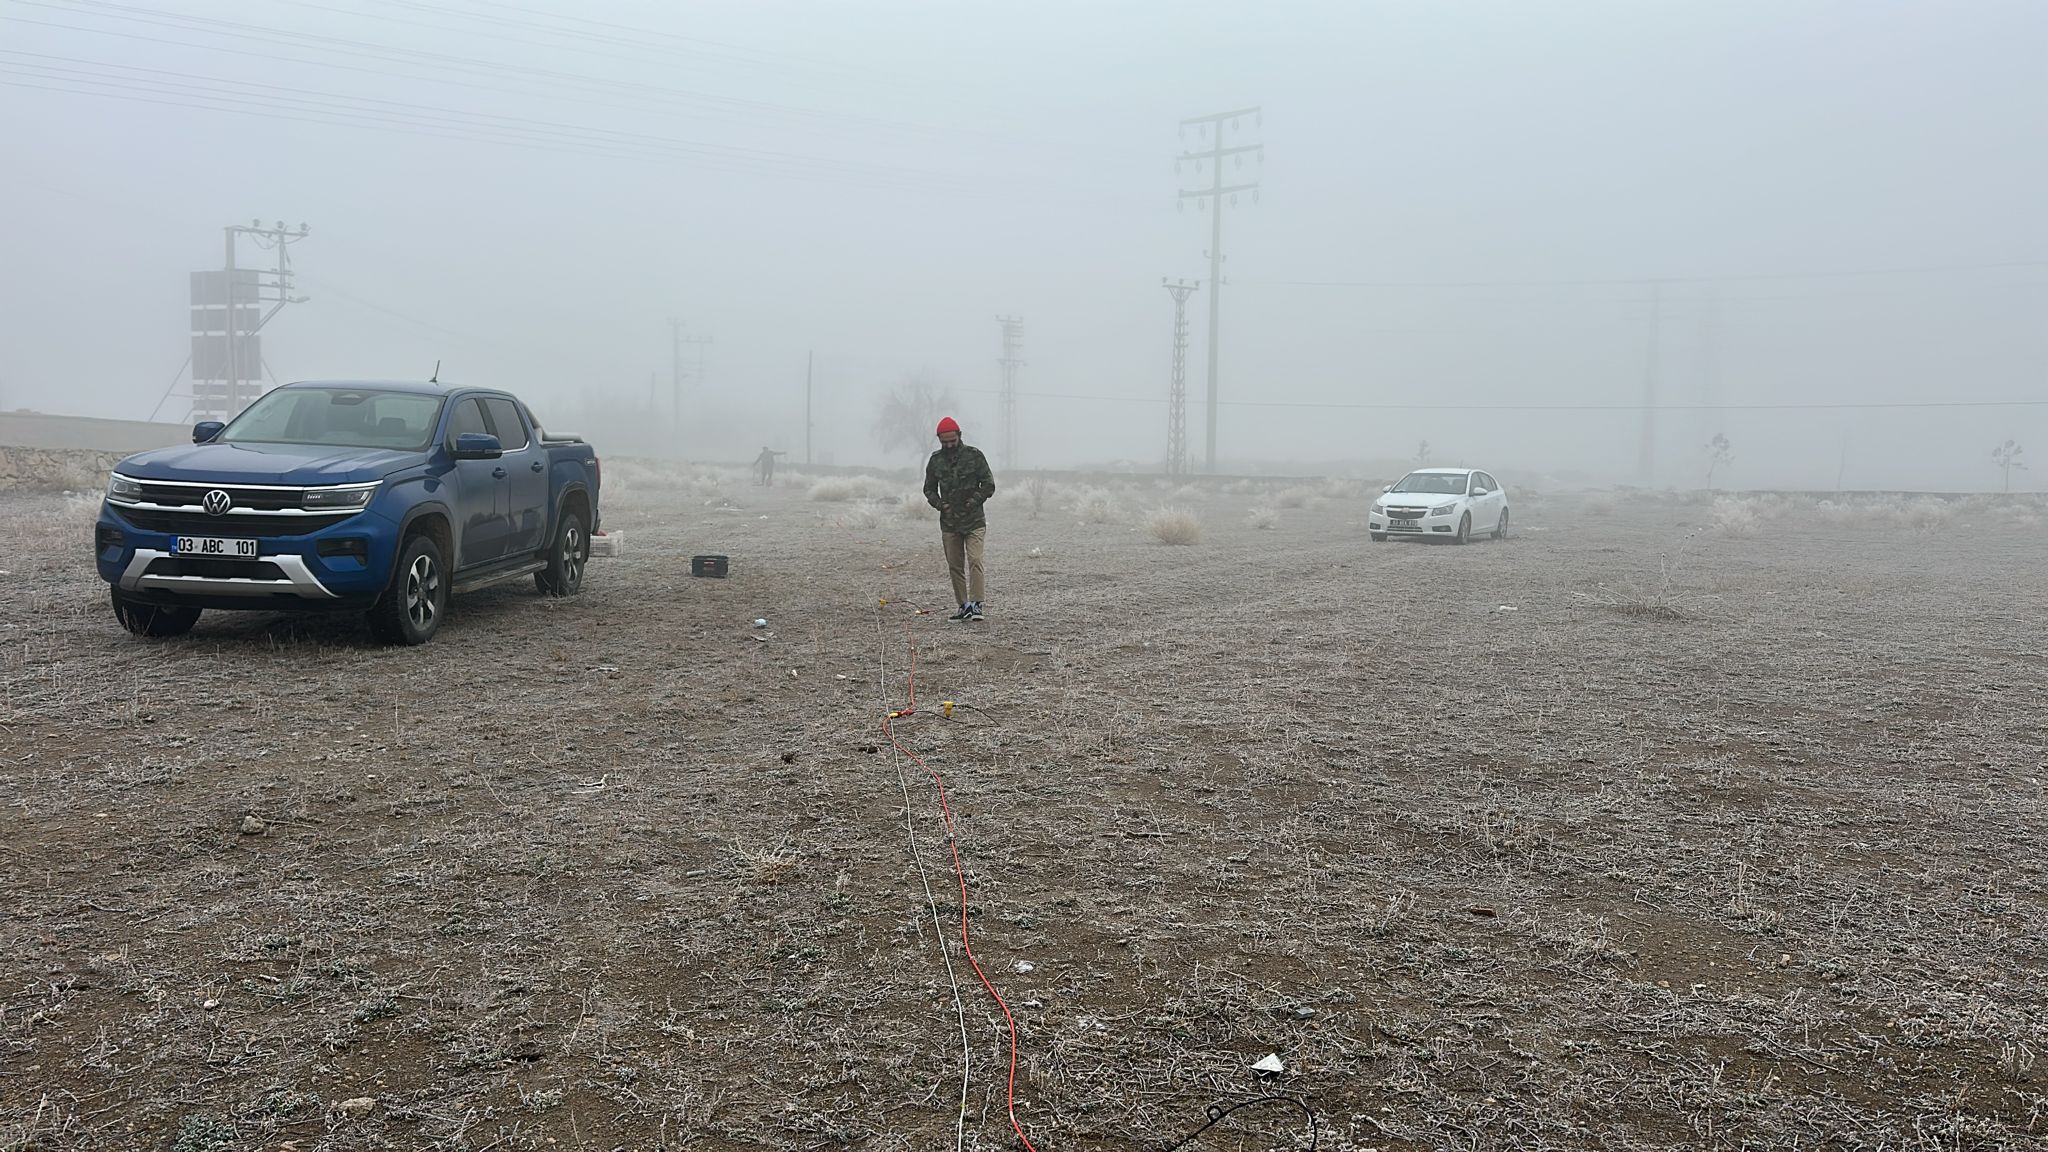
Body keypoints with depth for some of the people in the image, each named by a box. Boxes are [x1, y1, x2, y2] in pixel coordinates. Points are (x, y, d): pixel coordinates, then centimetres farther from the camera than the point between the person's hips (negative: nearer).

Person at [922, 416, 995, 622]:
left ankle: (975, 604, -17)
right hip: (949, 523, 4)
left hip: (974, 521, -4)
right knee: (955, 566, 6)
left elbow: (989, 485, 0)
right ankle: (964, 606, 14)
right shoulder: (935, 460, 6)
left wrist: (975, 500, -14)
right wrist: (939, 504, -5)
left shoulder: (974, 455, -3)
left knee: (974, 561, -17)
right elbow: (929, 489, 14)